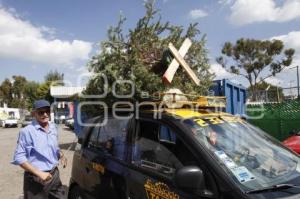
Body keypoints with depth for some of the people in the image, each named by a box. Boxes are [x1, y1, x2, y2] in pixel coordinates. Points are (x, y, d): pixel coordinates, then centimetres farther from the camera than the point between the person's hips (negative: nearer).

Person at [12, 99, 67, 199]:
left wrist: (61, 155, -3)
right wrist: (39, 173, -19)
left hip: (54, 175, 6)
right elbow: (18, 157, -15)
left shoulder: (53, 128, 4)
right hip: (36, 180, -6)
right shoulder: (27, 131, -16)